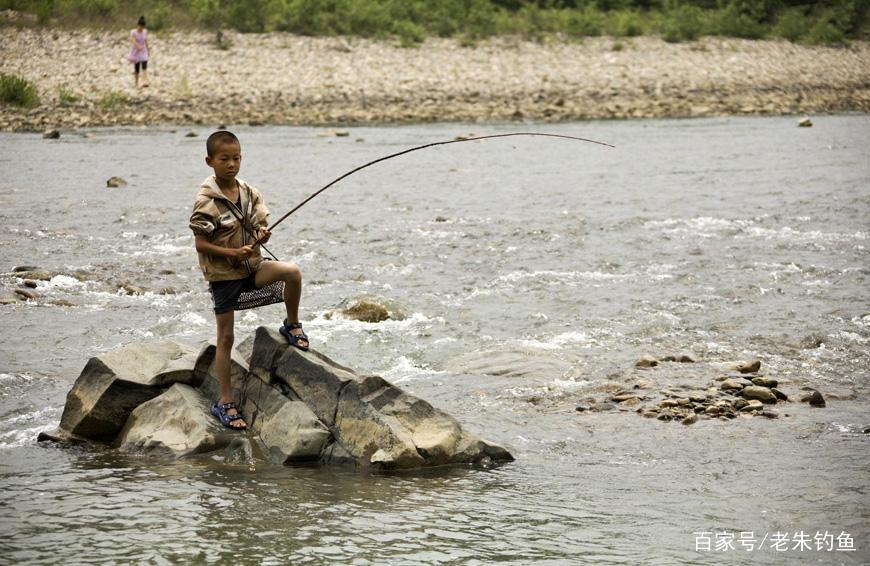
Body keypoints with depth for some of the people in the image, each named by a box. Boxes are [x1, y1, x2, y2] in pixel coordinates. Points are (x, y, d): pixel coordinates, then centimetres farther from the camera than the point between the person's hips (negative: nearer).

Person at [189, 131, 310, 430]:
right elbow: (201, 244, -13)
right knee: (226, 337, 0)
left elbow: (261, 228, 8)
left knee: (292, 272, -22)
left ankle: (292, 326, 3)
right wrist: (234, 253, -24)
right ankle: (225, 402, 9)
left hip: (252, 267, 4)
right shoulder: (206, 201, -13)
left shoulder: (250, 194, 3)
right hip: (222, 274, -4)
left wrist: (262, 235, -17)